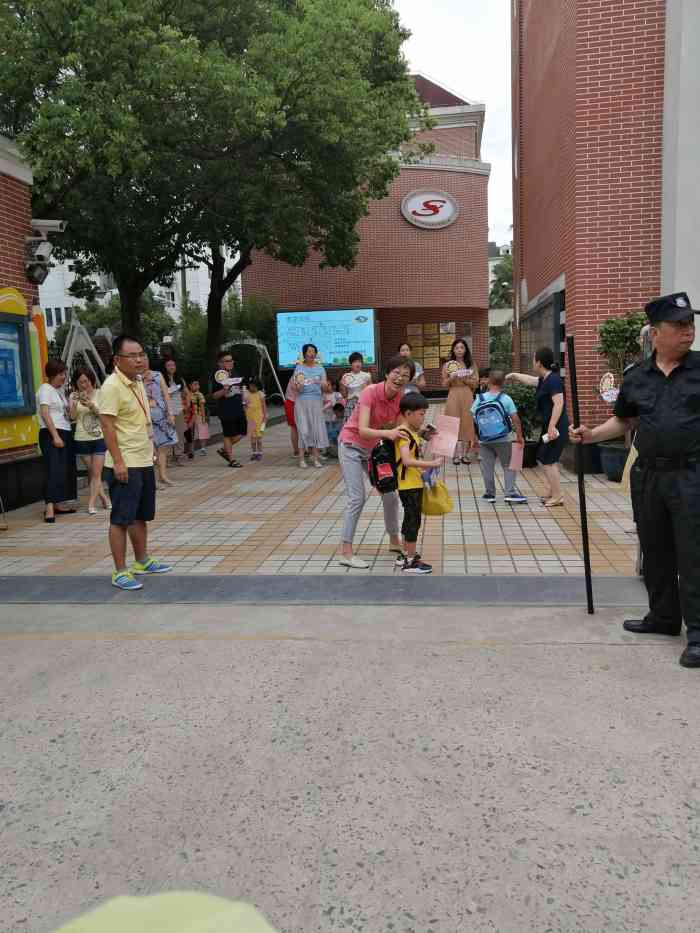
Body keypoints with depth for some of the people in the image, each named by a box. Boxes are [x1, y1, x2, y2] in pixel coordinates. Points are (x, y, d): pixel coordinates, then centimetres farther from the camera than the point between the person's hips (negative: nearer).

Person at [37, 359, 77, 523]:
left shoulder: (59, 390, 18)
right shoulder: (45, 389, -6)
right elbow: (45, 414, -15)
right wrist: (55, 436, -21)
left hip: (65, 433, 8)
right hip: (51, 435, -8)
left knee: (65, 470, 9)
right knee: (53, 470, -14)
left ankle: (58, 504, 16)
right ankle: (49, 508, -18)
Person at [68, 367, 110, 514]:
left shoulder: (99, 394, 1)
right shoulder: (74, 396, 2)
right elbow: (72, 417, -7)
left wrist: (91, 406, -25)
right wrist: (75, 403, -23)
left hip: (100, 437, -1)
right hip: (82, 439, 1)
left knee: (96, 473, -5)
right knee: (91, 472, 10)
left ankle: (91, 504, -2)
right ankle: (103, 497, 25)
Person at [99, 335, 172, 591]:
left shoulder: (138, 382, 11)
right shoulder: (112, 386, -15)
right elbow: (107, 426, -19)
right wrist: (118, 461, -24)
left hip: (144, 462, 9)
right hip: (125, 465, -9)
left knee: (141, 516, 18)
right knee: (121, 519, -2)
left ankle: (142, 561, 32)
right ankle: (120, 572, 6)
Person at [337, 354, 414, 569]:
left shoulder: (401, 397, -10)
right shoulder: (370, 392, -27)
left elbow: (398, 428, -6)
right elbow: (362, 430, -36)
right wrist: (387, 433, -52)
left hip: (373, 447, 6)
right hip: (352, 445, -6)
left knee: (390, 494, 10)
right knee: (357, 497, -13)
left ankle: (394, 541, 30)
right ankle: (345, 552, -5)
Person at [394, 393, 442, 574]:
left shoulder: (412, 432, 12)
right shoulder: (404, 434, -19)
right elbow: (407, 461, -32)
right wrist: (432, 463, -30)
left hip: (414, 483, 10)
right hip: (409, 485, -10)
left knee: (410, 520, 18)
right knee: (413, 521, -3)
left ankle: (405, 555, 30)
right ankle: (410, 562, 6)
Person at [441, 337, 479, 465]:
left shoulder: (471, 365, 7)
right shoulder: (447, 365, 4)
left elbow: (475, 383, 3)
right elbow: (444, 384, 4)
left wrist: (464, 379, -12)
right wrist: (451, 378, -15)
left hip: (467, 397, 1)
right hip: (453, 397, -1)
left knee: (467, 423, -1)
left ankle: (464, 454, 7)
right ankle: (455, 454, 2)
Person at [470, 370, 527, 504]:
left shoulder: (479, 399, -3)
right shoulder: (506, 399, -8)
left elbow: (472, 420, 1)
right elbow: (515, 419, -10)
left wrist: (475, 438, 10)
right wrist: (520, 436, -1)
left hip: (484, 440, 2)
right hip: (503, 439, -2)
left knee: (487, 467, 10)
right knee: (508, 466, 9)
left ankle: (490, 494, 15)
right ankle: (510, 493, 2)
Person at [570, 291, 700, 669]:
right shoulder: (636, 377, 7)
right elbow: (623, 421, 17)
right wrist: (590, 435, 3)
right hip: (648, 475, 4)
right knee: (655, 552, 14)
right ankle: (663, 617, 30)